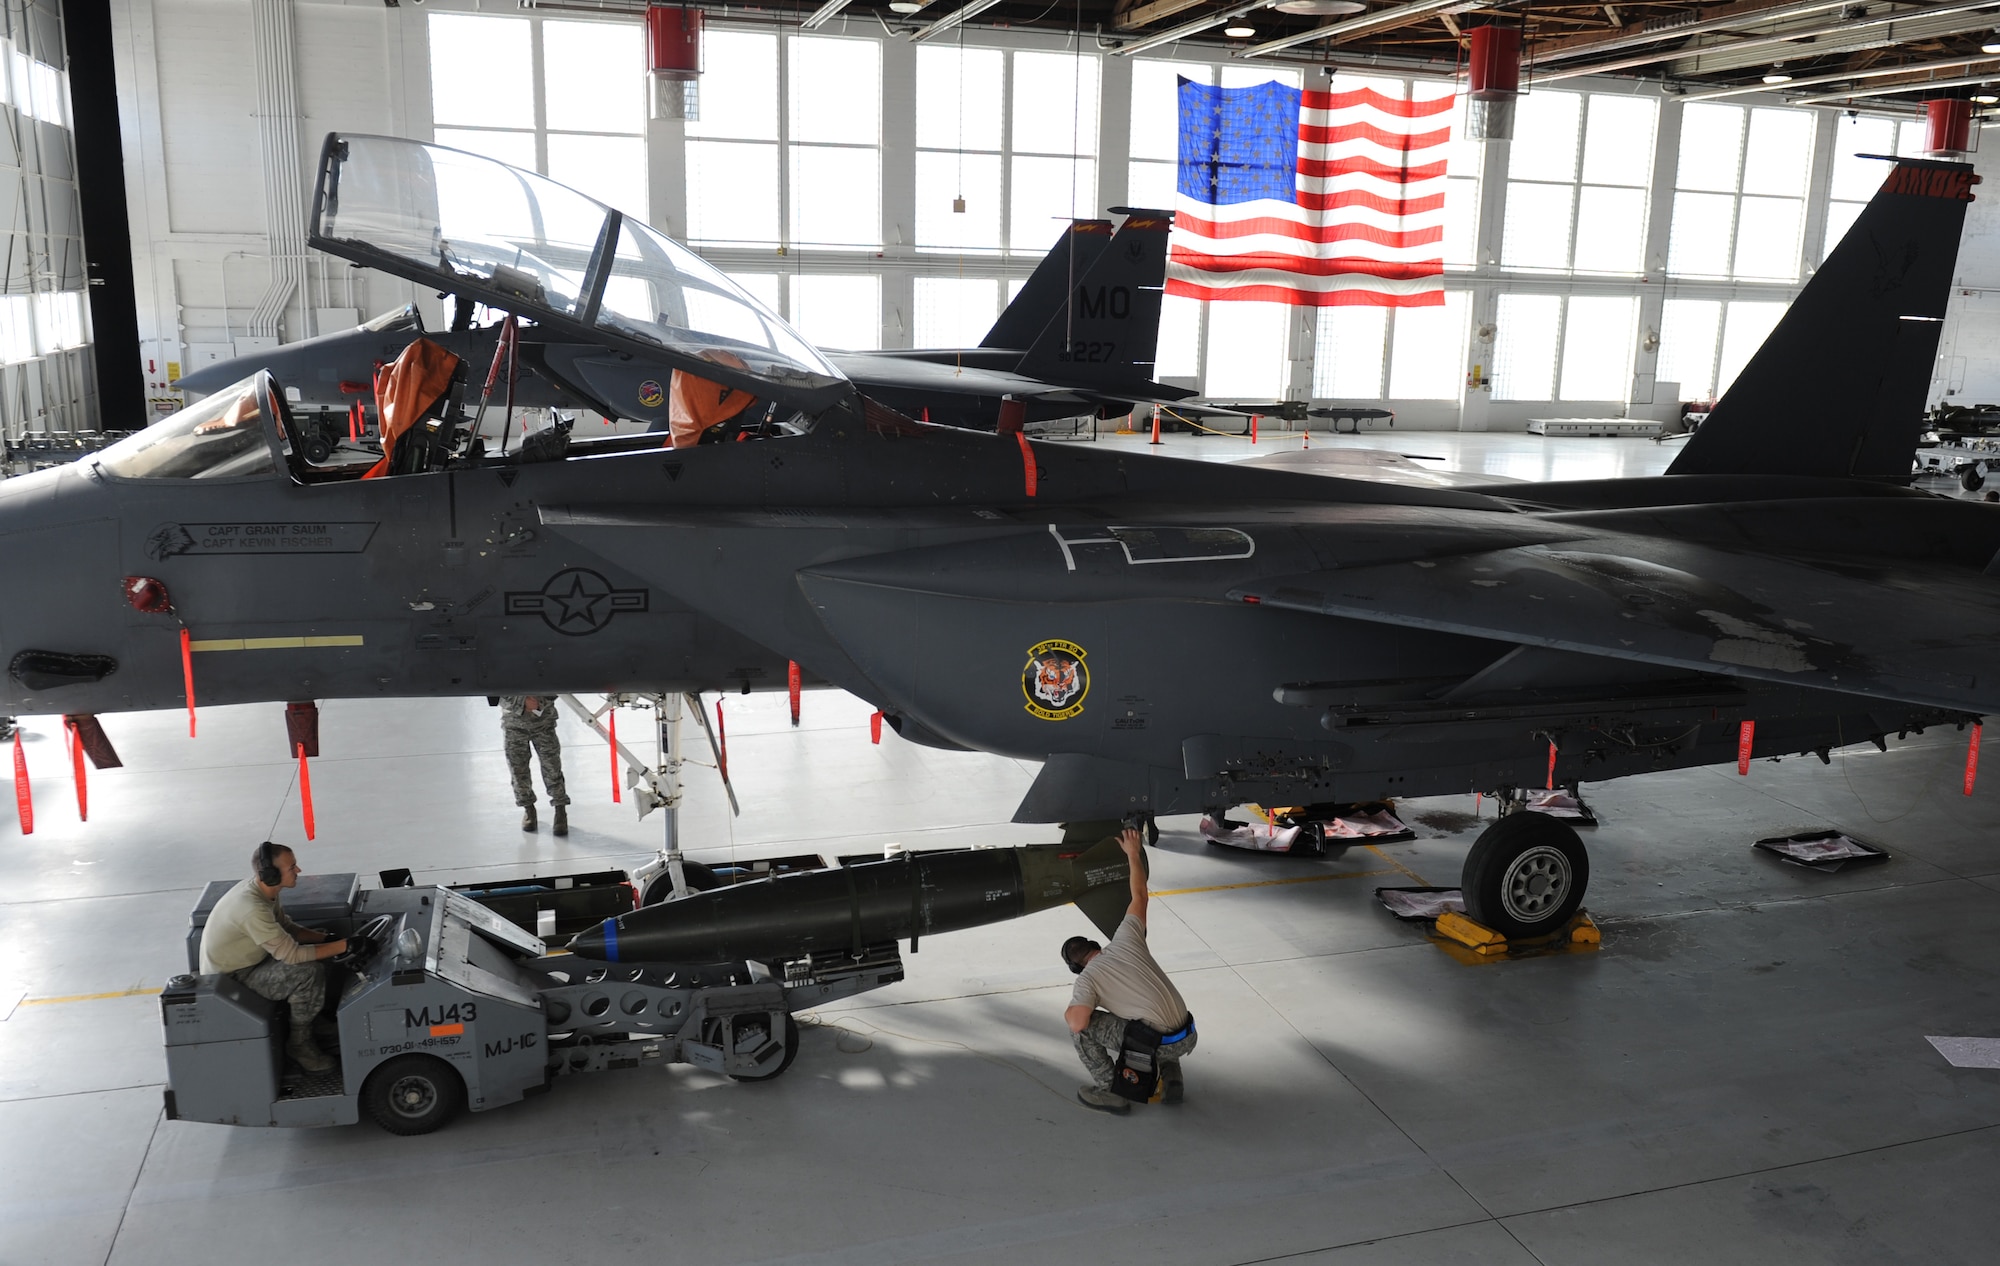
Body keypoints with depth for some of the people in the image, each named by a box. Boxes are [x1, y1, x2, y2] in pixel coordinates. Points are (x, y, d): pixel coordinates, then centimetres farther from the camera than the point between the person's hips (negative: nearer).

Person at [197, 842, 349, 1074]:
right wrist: (345, 946, -28)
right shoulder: (253, 909, -34)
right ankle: (299, 1043, -6)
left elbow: (286, 928, 8)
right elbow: (291, 954, -30)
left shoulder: (261, 888, -5)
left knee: (316, 955, 4)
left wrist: (328, 939, -6)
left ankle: (317, 1022, 16)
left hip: (246, 961, 9)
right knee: (309, 972, -24)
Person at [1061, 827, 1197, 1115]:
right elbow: (1139, 897, 20)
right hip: (1188, 1037, 6)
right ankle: (1171, 1078, 23)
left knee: (1083, 1026, 7)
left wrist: (1069, 1012, 8)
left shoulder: (1087, 978, -3)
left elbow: (1078, 1023, -17)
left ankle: (1110, 1091, 10)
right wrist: (1134, 853, 32)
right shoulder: (1125, 941, 9)